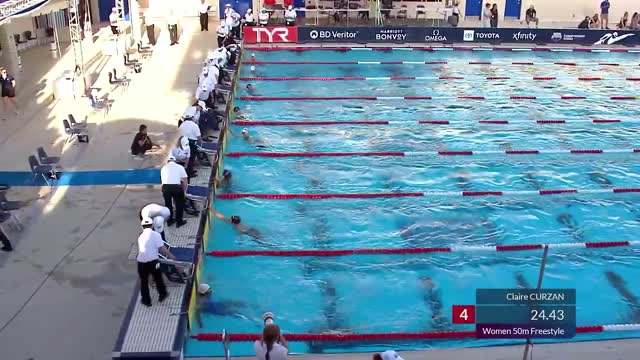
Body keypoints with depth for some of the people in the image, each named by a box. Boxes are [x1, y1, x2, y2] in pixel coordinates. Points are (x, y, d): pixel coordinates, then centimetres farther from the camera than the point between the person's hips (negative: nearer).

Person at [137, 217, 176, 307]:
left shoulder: (140, 237, 0)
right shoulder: (156, 235, -10)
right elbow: (162, 248, -14)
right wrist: (170, 255, -1)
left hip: (142, 262, 2)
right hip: (153, 261, -2)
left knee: (144, 281, 17)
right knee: (158, 278, 20)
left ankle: (146, 300, 27)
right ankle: (162, 295, 35)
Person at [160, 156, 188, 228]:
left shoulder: (164, 168, 21)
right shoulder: (179, 167, 14)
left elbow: (162, 179, 18)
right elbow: (185, 181, 8)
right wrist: (184, 191, 17)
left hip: (165, 187, 3)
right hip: (176, 187, -2)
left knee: (168, 203, 21)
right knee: (179, 204, 15)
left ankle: (170, 220, 33)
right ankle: (179, 221, 21)